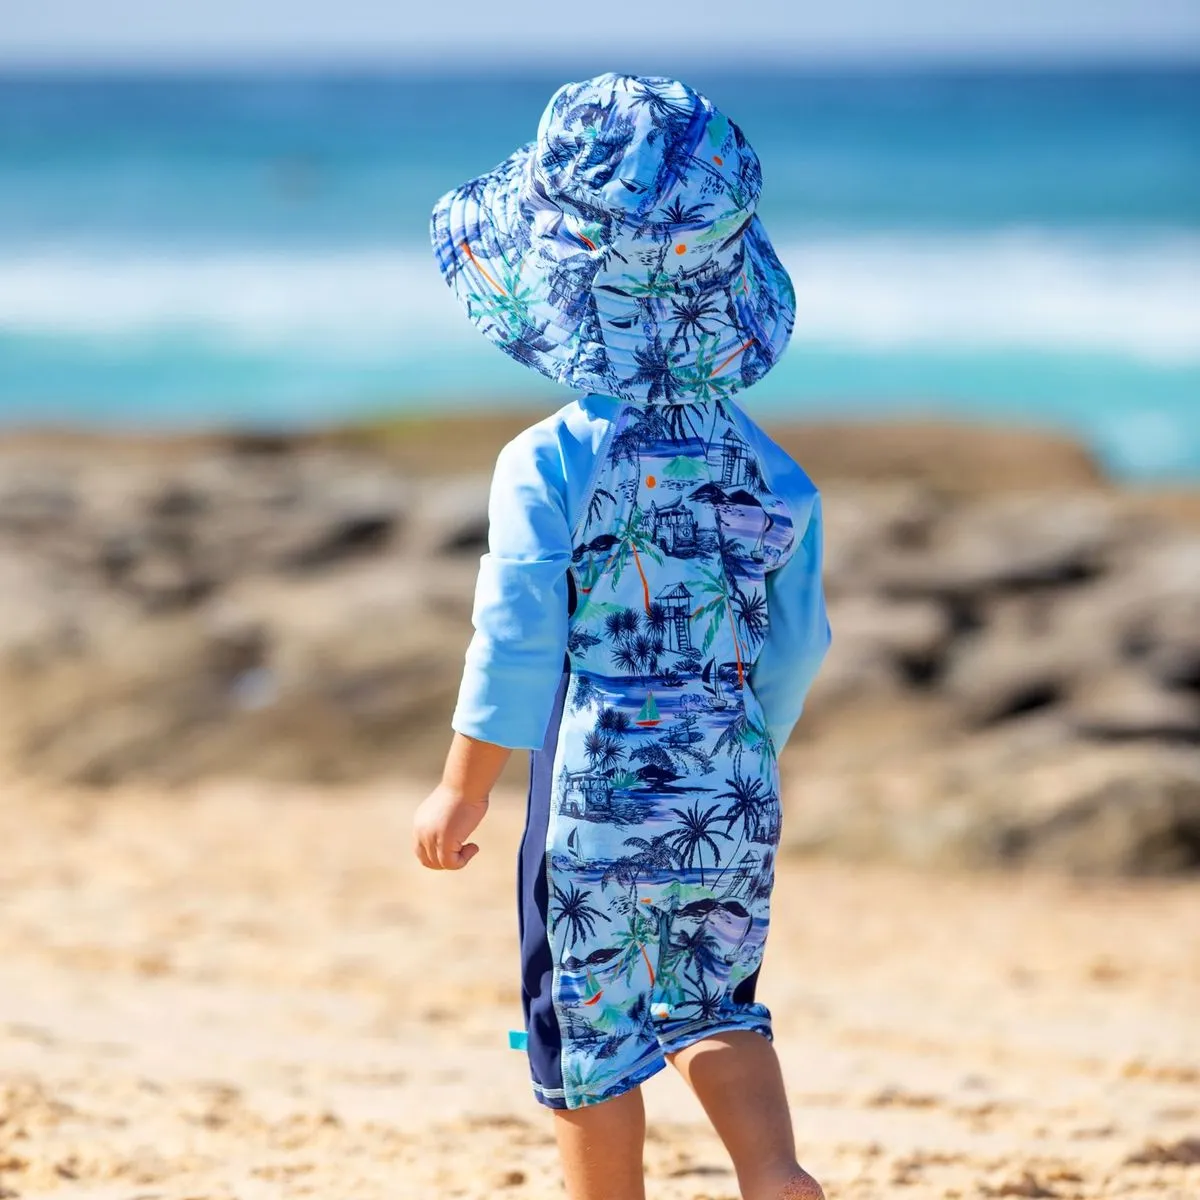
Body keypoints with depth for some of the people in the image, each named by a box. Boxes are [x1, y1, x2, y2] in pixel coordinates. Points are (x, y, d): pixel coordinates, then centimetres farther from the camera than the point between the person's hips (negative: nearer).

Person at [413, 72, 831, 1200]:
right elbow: (800, 636, 8)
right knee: (712, 1005, 18)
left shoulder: (547, 463, -12)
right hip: (734, 804, 4)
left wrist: (462, 789, -2)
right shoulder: (765, 466, 2)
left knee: (593, 1036, 8)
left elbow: (517, 639, -11)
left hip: (599, 803, -4)